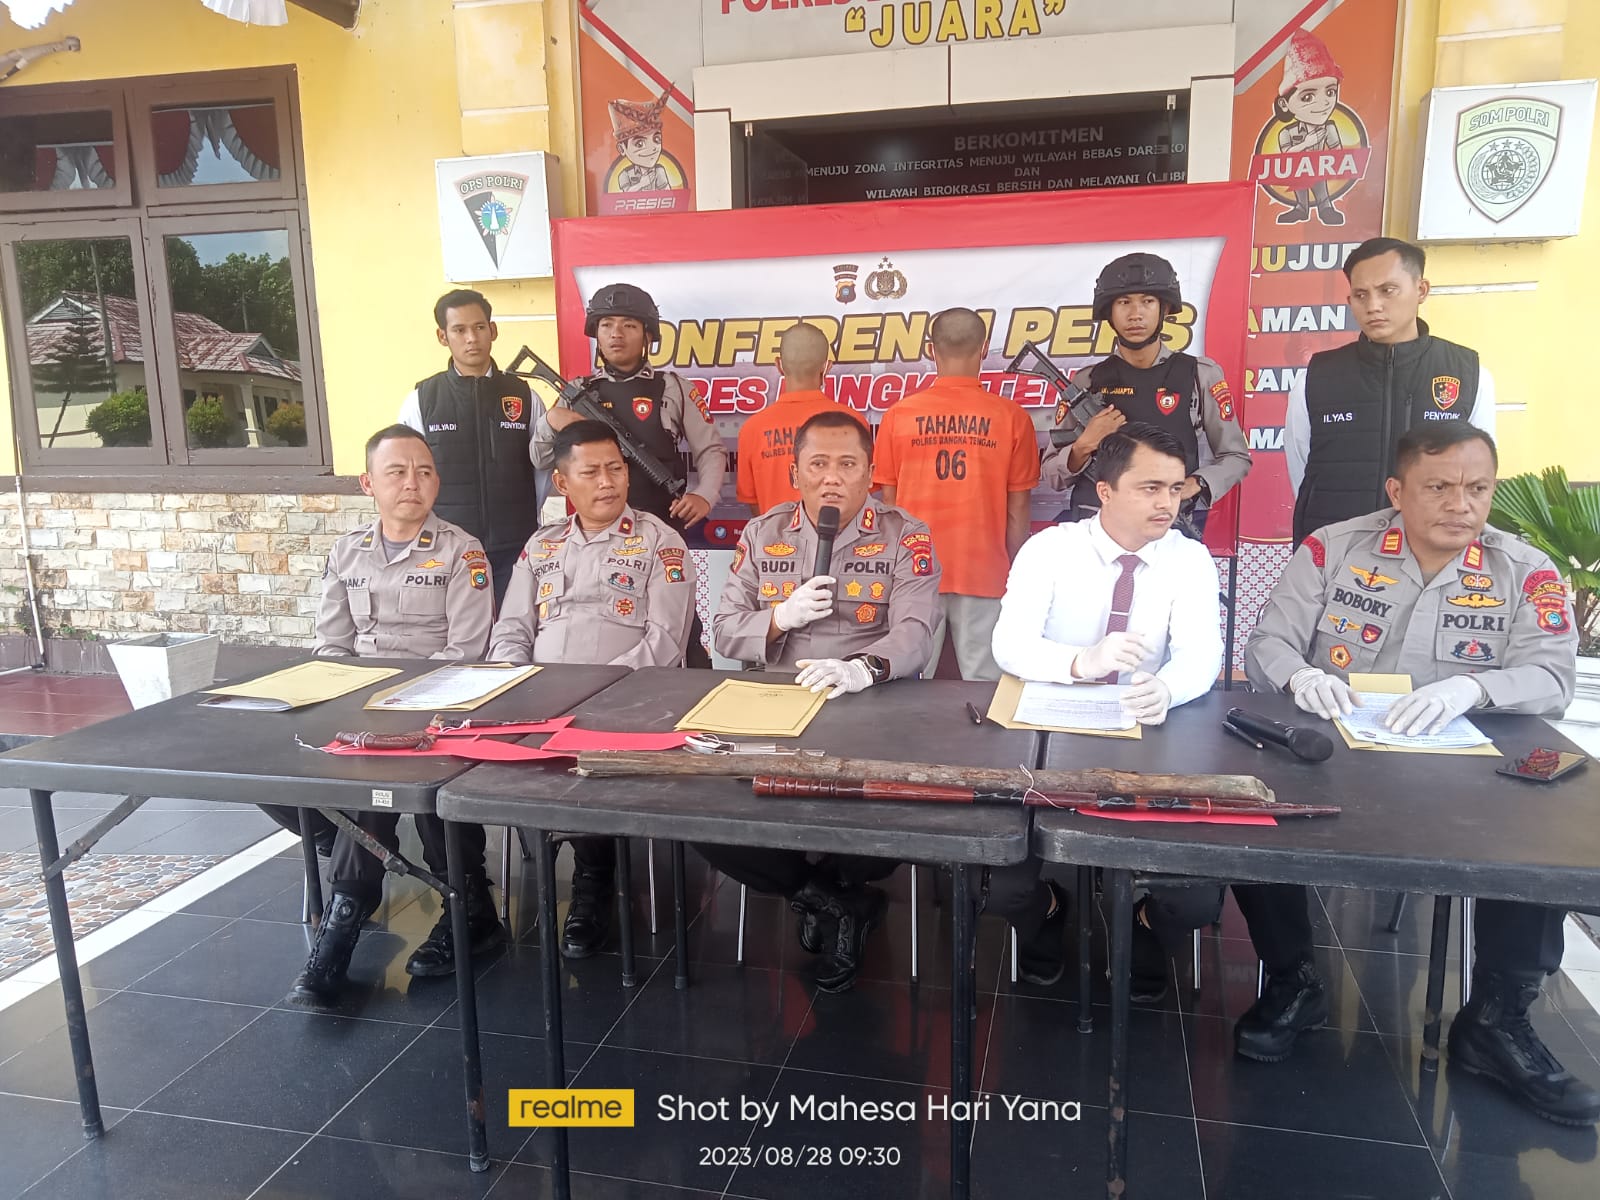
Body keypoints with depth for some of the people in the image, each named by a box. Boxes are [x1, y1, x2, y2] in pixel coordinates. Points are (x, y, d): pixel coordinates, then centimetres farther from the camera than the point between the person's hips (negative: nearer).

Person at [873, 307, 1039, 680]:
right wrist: (1013, 571, 12)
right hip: (985, 573, 0)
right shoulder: (1011, 417, -4)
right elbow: (1017, 510, 0)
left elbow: (887, 503, 3)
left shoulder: (899, 415, -2)